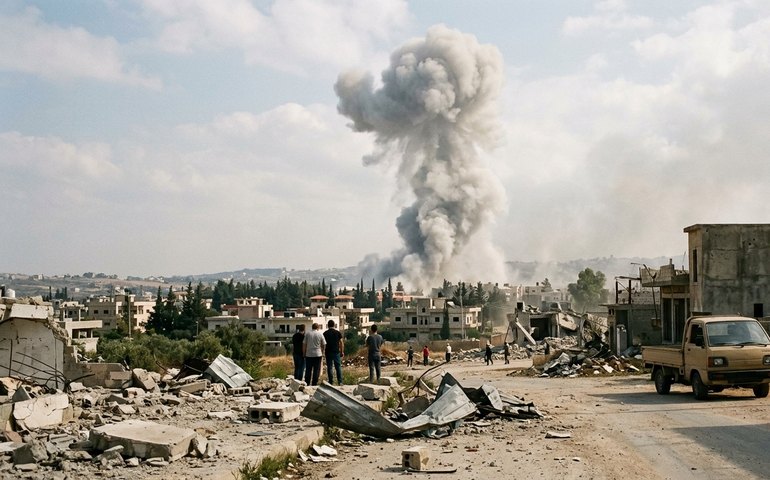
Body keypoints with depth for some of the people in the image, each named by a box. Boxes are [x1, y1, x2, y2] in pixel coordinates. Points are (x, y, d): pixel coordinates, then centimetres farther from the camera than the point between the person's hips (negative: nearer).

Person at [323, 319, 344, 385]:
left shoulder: (325, 333, -1)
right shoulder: (338, 332, 0)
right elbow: (341, 343, 0)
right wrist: (342, 352, 7)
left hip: (328, 352, 0)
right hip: (336, 352, 0)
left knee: (329, 367, 4)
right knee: (338, 367, 6)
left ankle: (331, 382, 4)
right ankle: (340, 382, 2)